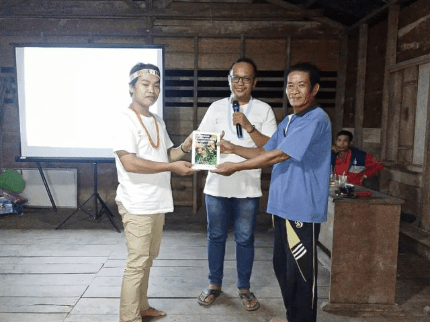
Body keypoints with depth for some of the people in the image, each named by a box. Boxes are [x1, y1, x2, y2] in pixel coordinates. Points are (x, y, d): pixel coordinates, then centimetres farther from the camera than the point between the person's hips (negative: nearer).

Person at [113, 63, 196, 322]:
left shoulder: (158, 121, 12)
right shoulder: (125, 120, -13)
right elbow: (129, 163, -23)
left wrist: (184, 149, -1)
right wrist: (172, 167, -23)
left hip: (157, 202, 9)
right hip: (137, 204, -9)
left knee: (148, 258, 19)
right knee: (137, 263, -1)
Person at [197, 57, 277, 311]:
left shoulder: (264, 110, 0)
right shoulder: (216, 107, 4)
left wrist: (248, 126, -18)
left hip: (248, 187, -1)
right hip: (217, 185, 2)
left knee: (245, 240, 10)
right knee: (216, 237, 13)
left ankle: (244, 288, 29)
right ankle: (215, 284, 31)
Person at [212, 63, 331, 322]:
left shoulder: (316, 119, -15)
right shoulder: (288, 121, 15)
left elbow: (279, 155, -19)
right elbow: (267, 153, 17)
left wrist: (236, 167, -13)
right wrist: (233, 148, 4)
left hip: (302, 208, -9)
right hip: (283, 205, 9)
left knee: (300, 272, 3)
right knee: (282, 266, 18)